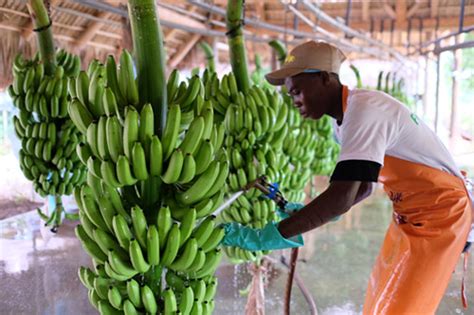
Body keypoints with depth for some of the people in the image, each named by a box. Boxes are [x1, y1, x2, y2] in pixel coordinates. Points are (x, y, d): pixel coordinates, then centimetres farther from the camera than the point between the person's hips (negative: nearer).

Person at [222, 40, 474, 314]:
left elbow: (342, 197, -36)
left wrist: (265, 237, -35)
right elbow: (361, 186, 12)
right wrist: (305, 215, 4)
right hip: (411, 213, 9)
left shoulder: (364, 110, -28)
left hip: (440, 211, -9)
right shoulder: (344, 121, 3)